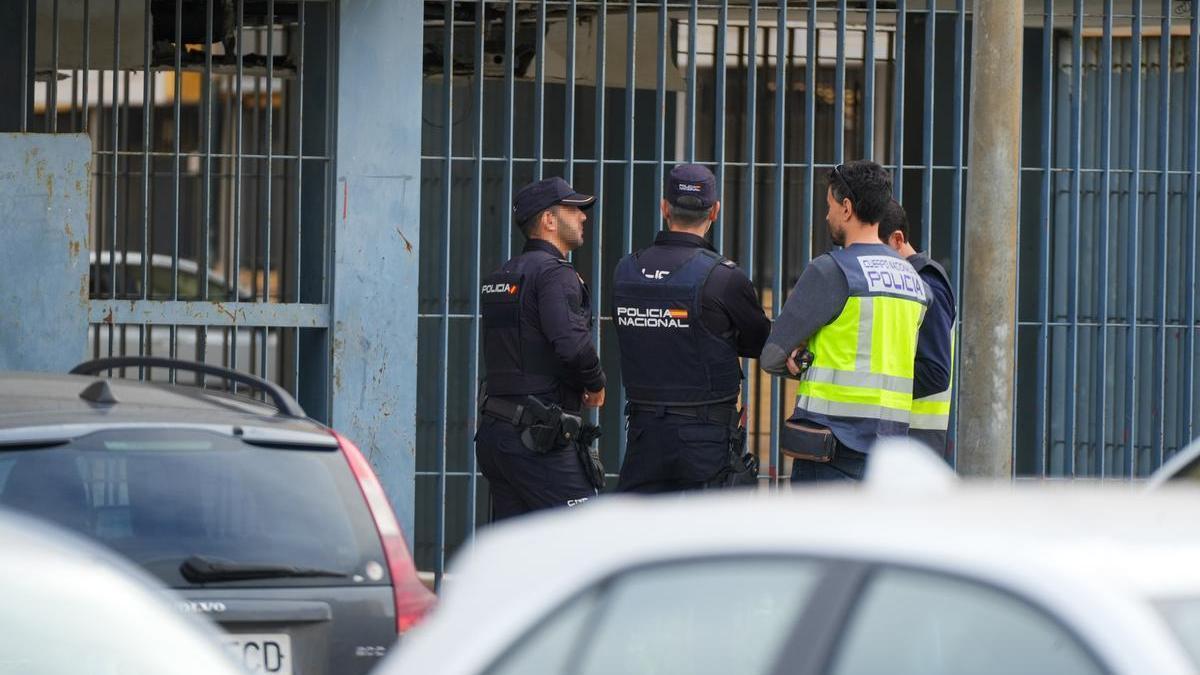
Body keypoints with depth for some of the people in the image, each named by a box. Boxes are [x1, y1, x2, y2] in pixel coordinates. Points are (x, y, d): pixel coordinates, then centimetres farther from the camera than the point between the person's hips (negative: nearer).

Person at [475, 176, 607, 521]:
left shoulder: (499, 277, 18)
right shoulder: (553, 273, -11)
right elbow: (571, 342, -25)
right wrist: (595, 385, -6)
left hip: (494, 429, 9)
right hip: (539, 438, -9)